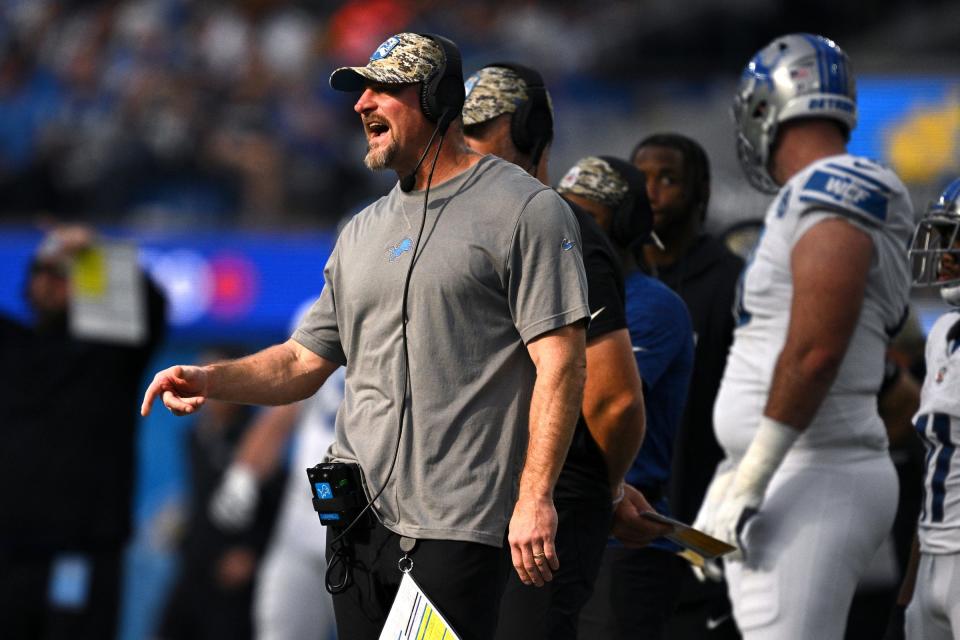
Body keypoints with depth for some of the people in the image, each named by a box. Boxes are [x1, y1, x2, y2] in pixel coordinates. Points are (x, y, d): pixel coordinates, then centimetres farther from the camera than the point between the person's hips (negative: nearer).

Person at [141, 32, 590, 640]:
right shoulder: (363, 231, 19)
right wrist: (212, 379, 3)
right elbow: (306, 361, 22)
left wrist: (535, 499, -17)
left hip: (457, 526, -7)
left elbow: (560, 362, -10)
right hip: (358, 516, 7)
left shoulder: (526, 210, -4)